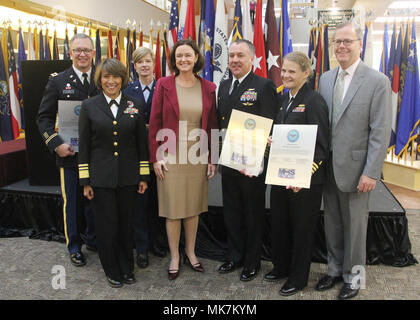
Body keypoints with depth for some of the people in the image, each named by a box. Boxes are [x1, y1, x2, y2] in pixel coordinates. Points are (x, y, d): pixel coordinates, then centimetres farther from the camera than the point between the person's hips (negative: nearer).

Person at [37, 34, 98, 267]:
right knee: (72, 203, 9)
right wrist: (56, 144, -13)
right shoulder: (58, 81, 0)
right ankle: (74, 247, 26)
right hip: (69, 154, -1)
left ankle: (93, 239, 34)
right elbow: (44, 117, 0)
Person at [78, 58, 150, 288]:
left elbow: (141, 143, 6)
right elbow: (84, 146, 1)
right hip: (101, 177, -1)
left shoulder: (133, 106, 4)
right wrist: (85, 181, -2)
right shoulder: (89, 106, 0)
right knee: (106, 225, 6)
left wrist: (143, 176, 4)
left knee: (126, 224, 11)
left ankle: (127, 268, 30)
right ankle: (112, 271, 27)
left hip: (127, 177, 1)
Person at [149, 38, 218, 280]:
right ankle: (175, 257, 21)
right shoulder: (164, 85, -2)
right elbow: (154, 123, -2)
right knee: (173, 208, 4)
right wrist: (155, 157, -7)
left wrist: (212, 158, 3)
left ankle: (191, 253, 30)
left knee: (194, 207, 12)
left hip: (197, 156, 2)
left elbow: (212, 124, 6)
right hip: (171, 156, -2)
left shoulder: (208, 88, 4)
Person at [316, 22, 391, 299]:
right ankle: (335, 269, 35)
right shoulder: (325, 79, 7)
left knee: (355, 225, 10)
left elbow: (381, 132, -11)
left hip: (355, 169, -4)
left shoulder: (378, 81, -9)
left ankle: (353, 276, 29)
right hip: (328, 167, 5)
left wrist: (371, 173, -15)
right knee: (332, 223, 16)